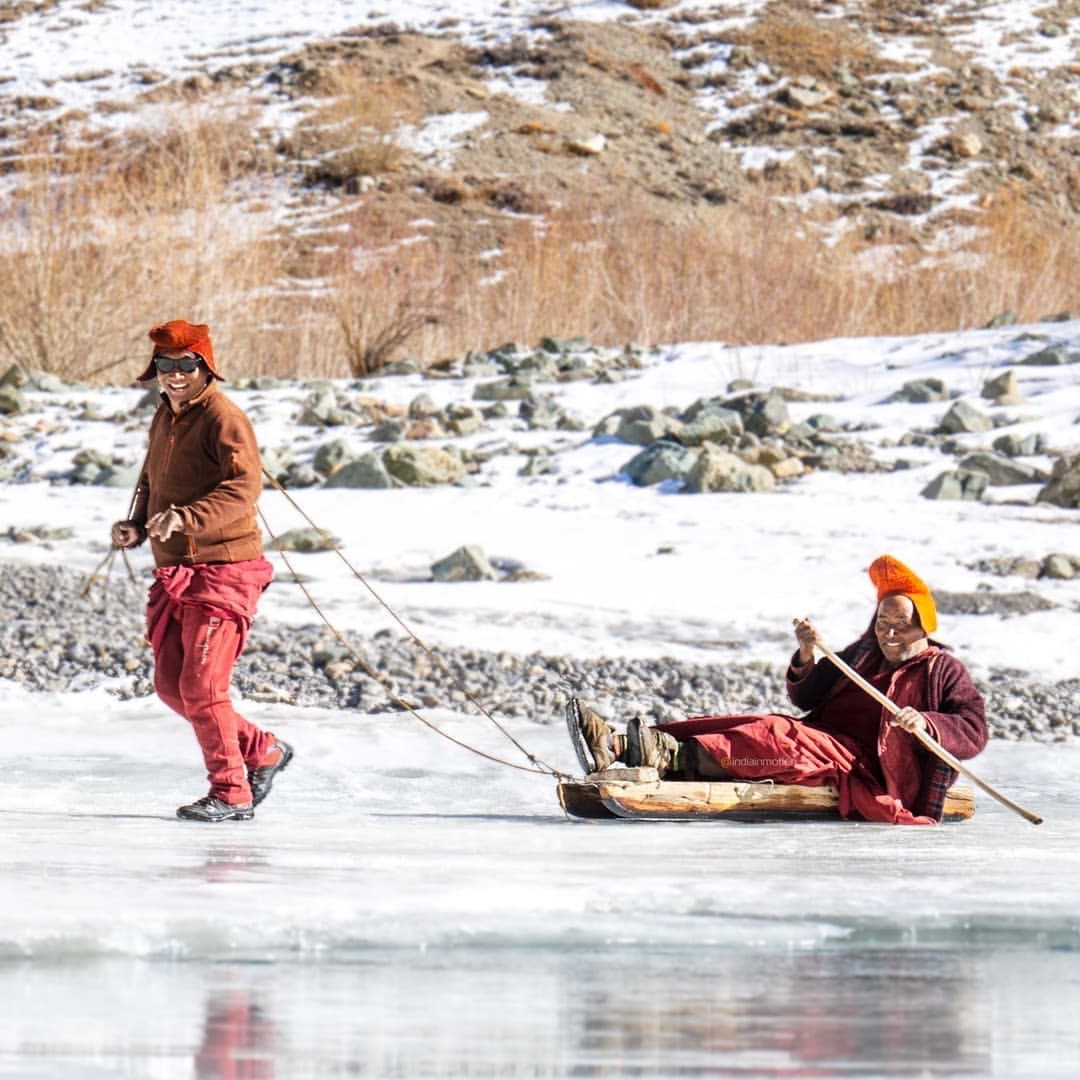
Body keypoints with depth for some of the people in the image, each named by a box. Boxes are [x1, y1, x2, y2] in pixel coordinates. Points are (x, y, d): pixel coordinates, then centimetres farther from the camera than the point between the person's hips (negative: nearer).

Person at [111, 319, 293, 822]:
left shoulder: (224, 418, -13)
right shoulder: (164, 418, 15)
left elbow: (245, 488, -25)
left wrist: (186, 518, -37)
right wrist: (137, 525, 7)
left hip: (223, 568, -9)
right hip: (175, 571, 9)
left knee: (201, 686, -11)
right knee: (171, 686, 10)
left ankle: (231, 793, 1)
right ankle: (262, 752, 25)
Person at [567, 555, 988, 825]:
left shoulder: (945, 672, 6)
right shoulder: (861, 655, 25)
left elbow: (974, 731, -5)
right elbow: (806, 698, 21)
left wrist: (925, 723, -24)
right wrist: (806, 658, 1)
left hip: (865, 767, -7)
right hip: (820, 740, 7)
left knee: (778, 738, -32)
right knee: (743, 726, -15)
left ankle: (676, 756, -56)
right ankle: (619, 747, -33)